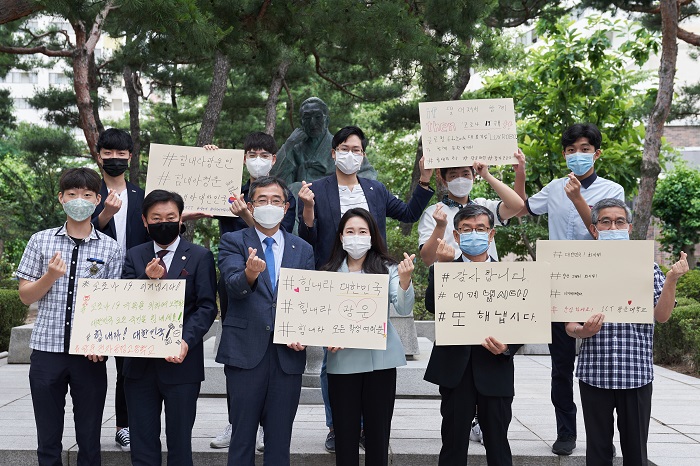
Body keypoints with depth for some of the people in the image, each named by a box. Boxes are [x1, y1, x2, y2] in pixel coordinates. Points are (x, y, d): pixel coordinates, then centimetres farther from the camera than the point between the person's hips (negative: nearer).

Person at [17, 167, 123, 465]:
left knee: (89, 439, 8)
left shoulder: (110, 248, 3)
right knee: (48, 438, 11)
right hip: (46, 350, 1)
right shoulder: (41, 241, 5)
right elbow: (25, 296, 7)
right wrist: (50, 277, -12)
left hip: (90, 354, -1)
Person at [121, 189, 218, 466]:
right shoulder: (134, 257, 11)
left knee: (179, 441, 6)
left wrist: (187, 341, -18)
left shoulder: (200, 257, 3)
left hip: (181, 362, -2)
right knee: (142, 443, 9)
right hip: (140, 363, 3)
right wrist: (147, 279, -16)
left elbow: (207, 307, -4)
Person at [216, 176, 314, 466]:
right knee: (242, 436, 6)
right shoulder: (233, 242, 3)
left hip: (288, 354, 3)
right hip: (246, 352, -2)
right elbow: (233, 284, -15)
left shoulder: (303, 250, 12)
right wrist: (250, 273, -37)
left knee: (280, 439, 10)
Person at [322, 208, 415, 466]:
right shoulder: (329, 273, 4)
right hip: (342, 361, 1)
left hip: (380, 360, -1)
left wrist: (404, 280, -28)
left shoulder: (387, 269, 1)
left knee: (378, 430, 7)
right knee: (345, 432, 7)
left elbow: (404, 309, -11)